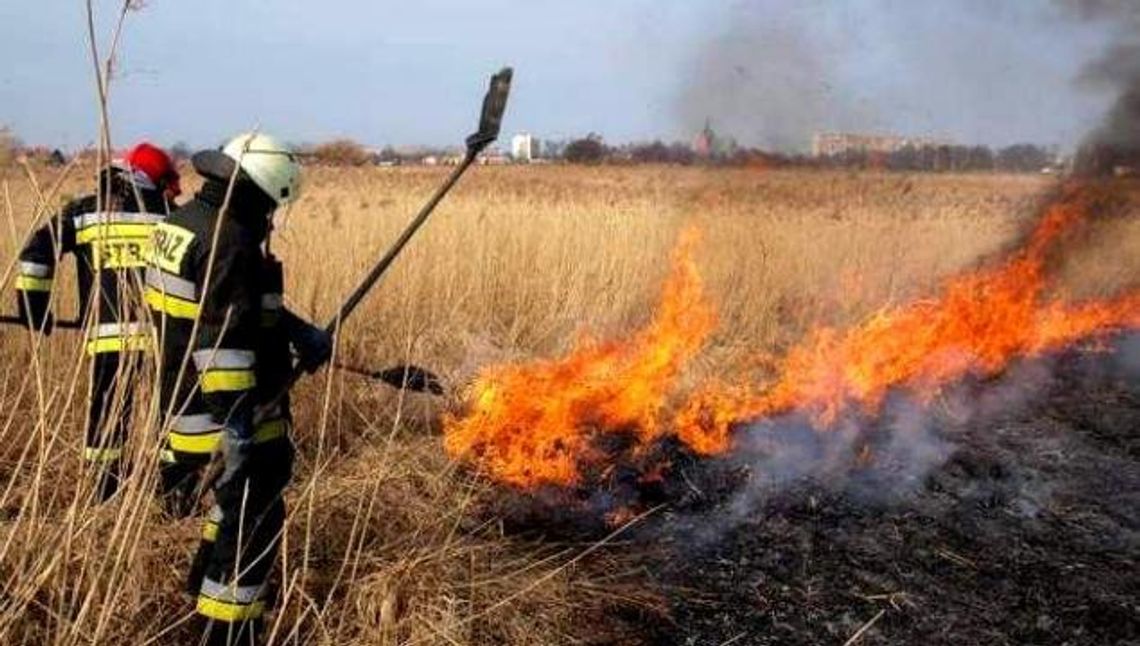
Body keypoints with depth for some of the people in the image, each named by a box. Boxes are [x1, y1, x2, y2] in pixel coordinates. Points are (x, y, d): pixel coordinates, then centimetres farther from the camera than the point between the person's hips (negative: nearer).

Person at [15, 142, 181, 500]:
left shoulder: (84, 212, 9)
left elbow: (38, 249, 3)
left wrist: (33, 303, 10)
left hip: (107, 333, 1)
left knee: (107, 409, 13)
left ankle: (106, 491, 19)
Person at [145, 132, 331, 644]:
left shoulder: (185, 221, 9)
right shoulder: (230, 239, -23)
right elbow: (224, 339, -28)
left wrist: (300, 332, 15)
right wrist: (235, 427, -27)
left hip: (188, 404, 10)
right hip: (224, 413, -10)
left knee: (242, 493, 29)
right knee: (254, 519, 2)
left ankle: (207, 580, 45)